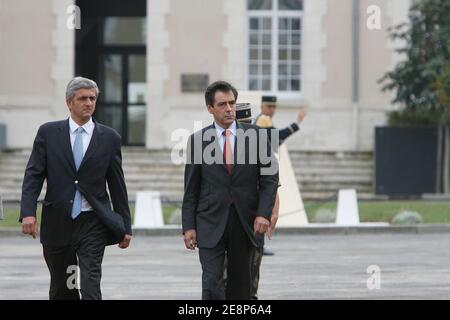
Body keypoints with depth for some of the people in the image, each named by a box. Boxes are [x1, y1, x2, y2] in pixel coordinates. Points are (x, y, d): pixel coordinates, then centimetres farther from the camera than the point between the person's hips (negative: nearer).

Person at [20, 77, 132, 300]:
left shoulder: (109, 138, 4)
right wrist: (28, 213, -15)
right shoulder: (48, 133, 4)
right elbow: (33, 175, -1)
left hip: (92, 223, -1)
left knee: (90, 286, -13)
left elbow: (117, 185, 8)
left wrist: (125, 226, 9)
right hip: (58, 223, 1)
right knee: (61, 289, 12)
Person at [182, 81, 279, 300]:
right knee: (212, 284, -10)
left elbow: (270, 177, 2)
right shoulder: (198, 140, 2)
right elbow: (191, 189, 4)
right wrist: (188, 226, -1)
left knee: (240, 285, 9)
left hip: (246, 223, 1)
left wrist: (264, 214, -10)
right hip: (211, 224, -1)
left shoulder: (255, 135, 3)